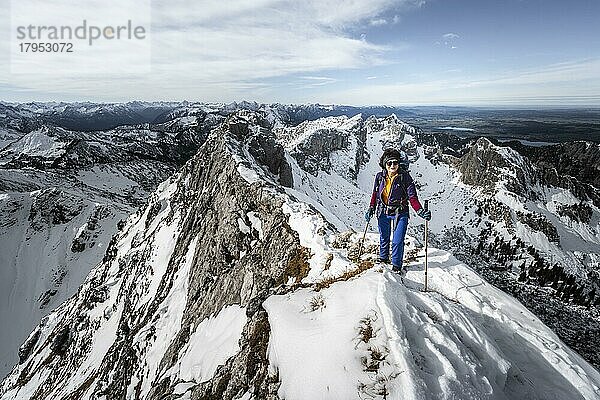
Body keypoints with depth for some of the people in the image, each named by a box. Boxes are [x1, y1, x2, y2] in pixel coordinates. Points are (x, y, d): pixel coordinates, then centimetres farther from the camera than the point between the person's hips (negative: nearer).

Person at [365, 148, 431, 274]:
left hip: (400, 213, -3)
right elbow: (375, 194, 8)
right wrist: (371, 209, 3)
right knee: (384, 238, 19)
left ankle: (396, 266, 14)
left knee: (398, 241, -5)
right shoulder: (380, 176, -4)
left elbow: (412, 197, -15)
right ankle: (383, 259, 41)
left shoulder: (405, 177, -13)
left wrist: (420, 211, -27)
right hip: (383, 212, 3)